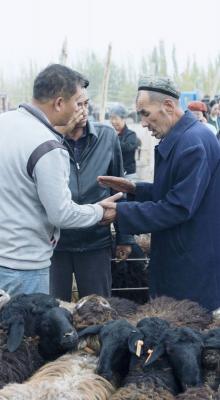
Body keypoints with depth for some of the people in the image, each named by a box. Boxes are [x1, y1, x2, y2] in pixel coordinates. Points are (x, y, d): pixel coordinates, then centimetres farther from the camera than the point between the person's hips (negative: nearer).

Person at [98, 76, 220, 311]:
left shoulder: (194, 143, -21)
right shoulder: (177, 139, 11)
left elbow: (179, 207, -24)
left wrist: (121, 213, -19)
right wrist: (134, 189, 6)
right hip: (174, 259, 10)